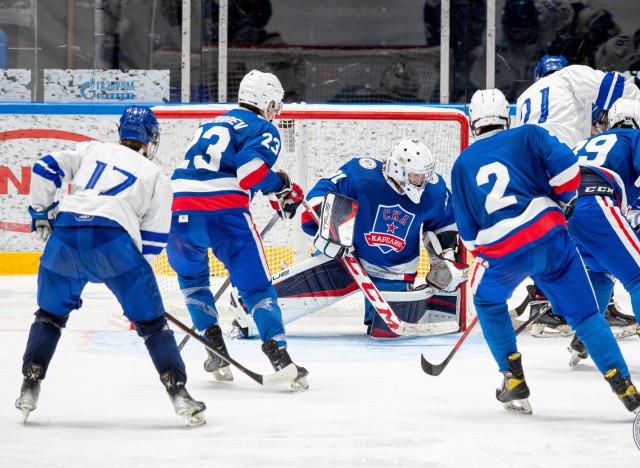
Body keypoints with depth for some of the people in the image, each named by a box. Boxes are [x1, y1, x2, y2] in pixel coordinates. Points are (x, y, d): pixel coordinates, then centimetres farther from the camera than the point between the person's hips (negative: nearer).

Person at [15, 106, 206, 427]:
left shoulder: (91, 150, 26)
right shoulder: (157, 178, 21)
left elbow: (45, 169, 15)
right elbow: (153, 239, 15)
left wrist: (41, 213, 27)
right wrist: (135, 274, 26)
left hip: (65, 233, 2)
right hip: (113, 239, -2)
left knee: (51, 313, 24)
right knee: (151, 321, 8)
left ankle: (29, 387, 17)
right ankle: (177, 391, -1)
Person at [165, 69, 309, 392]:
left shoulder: (212, 124, 30)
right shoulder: (264, 130, 7)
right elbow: (250, 168, -12)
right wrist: (282, 187, 2)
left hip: (179, 211, 5)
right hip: (226, 213, -5)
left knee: (191, 275, 28)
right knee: (256, 286, 2)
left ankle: (215, 350, 19)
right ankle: (279, 357, -12)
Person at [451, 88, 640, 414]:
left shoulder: (462, 164, 20)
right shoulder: (528, 136, 13)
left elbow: (468, 232, 19)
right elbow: (566, 167, -2)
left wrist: (483, 255, 33)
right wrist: (561, 202, 15)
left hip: (500, 252, 1)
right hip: (547, 234, -1)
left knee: (488, 301, 30)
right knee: (583, 312, 5)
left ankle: (514, 380, 26)